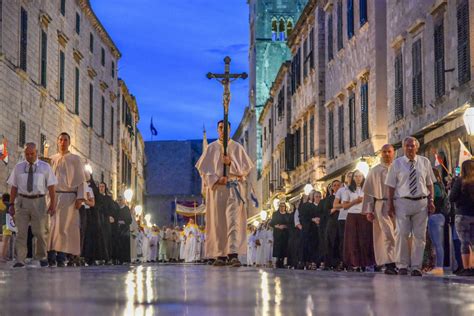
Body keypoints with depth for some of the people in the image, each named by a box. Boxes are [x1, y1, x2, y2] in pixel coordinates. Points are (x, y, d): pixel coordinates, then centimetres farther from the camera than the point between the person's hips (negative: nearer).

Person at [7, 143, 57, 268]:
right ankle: (20, 261, -4)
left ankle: (42, 257, 23)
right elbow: (14, 187, 9)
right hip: (22, 201, 1)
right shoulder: (18, 167, 9)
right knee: (21, 232, -3)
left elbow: (51, 188, 0)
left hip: (39, 201, -1)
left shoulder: (45, 167, 4)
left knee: (40, 231, 4)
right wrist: (11, 204, 2)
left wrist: (53, 204, -8)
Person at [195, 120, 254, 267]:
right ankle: (221, 255, 5)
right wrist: (216, 179, -11)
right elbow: (203, 168, 4)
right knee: (218, 222, 0)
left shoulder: (237, 147, 8)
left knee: (233, 220, -14)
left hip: (234, 188, -1)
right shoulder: (211, 148, 9)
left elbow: (246, 167, 6)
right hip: (216, 189, 1)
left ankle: (233, 254, -23)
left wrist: (231, 163, -10)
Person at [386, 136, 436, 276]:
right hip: (403, 202, -2)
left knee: (419, 236, 3)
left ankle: (416, 267, 8)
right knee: (402, 234, -7)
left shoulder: (425, 162, 8)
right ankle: (402, 266, 2)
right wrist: (391, 204, -3)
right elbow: (391, 186, 2)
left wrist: (431, 200, 2)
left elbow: (430, 183, 11)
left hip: (421, 203, 2)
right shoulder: (397, 163, 3)